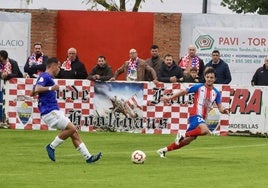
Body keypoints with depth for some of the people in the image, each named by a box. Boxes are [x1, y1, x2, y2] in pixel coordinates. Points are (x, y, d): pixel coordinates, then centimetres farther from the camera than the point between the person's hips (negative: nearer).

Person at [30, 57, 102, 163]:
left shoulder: (47, 77, 21)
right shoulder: (45, 76, -8)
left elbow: (32, 93, 25)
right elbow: (37, 89, -26)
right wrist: (51, 88, -28)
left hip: (54, 112, 10)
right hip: (49, 112, -10)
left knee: (74, 133, 4)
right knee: (71, 128, -18)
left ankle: (88, 157, 1)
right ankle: (52, 147, -5)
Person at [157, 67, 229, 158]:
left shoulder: (216, 93, 9)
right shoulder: (199, 87, -2)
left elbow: (220, 108, 9)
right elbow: (184, 91, 5)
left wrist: (223, 110, -14)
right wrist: (170, 97, 3)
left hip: (202, 118, 6)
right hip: (195, 114, -6)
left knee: (187, 140, 7)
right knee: (205, 130, -34)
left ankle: (164, 150, 18)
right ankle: (183, 136, -18)